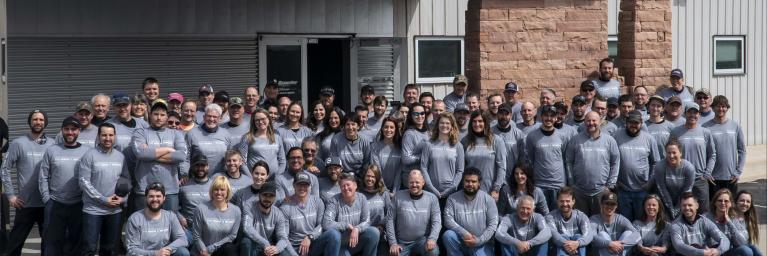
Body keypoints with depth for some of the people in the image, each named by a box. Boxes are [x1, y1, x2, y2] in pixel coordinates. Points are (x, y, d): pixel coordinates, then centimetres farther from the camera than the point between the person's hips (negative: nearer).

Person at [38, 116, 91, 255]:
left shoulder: (87, 151, 1)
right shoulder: (51, 151, 4)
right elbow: (43, 177, 4)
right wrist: (46, 199, -3)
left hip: (79, 205, 0)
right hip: (55, 205, 0)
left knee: (76, 240, 9)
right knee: (53, 241, 5)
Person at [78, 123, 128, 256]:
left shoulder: (120, 156, 9)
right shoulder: (89, 155, -7)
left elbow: (125, 180, 14)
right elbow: (84, 182, -12)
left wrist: (123, 198, -4)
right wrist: (104, 200, -14)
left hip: (115, 211, 5)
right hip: (93, 210, -5)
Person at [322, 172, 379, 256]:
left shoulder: (361, 198, 1)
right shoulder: (334, 201, -10)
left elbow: (366, 221, -4)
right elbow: (326, 224, -21)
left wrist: (357, 229, -25)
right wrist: (347, 225, -17)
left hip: (356, 242, 4)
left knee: (374, 232, -22)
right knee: (333, 233, -36)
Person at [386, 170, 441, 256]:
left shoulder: (432, 198, 2)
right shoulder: (398, 196, 0)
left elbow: (436, 221, -3)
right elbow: (390, 220, 1)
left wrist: (432, 239, -22)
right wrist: (393, 243, -6)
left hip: (422, 239, -1)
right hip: (402, 242, 1)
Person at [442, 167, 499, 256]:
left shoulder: (488, 199, -3)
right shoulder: (452, 198, -2)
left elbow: (493, 224, -7)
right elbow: (448, 220, -11)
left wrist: (479, 240, -17)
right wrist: (463, 233, -24)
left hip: (481, 244, -1)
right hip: (461, 240, 1)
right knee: (447, 235, -30)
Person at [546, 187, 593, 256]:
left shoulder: (581, 216, 3)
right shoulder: (551, 216, 1)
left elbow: (589, 234, -16)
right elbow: (552, 233, -20)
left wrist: (577, 243, -39)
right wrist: (565, 244, -41)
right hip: (559, 250, -1)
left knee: (578, 236, -26)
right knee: (562, 237, -28)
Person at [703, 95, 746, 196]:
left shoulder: (735, 126, 4)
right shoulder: (706, 127, -5)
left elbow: (742, 151, 7)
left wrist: (738, 172, 0)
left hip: (731, 178, 2)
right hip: (713, 178, -2)